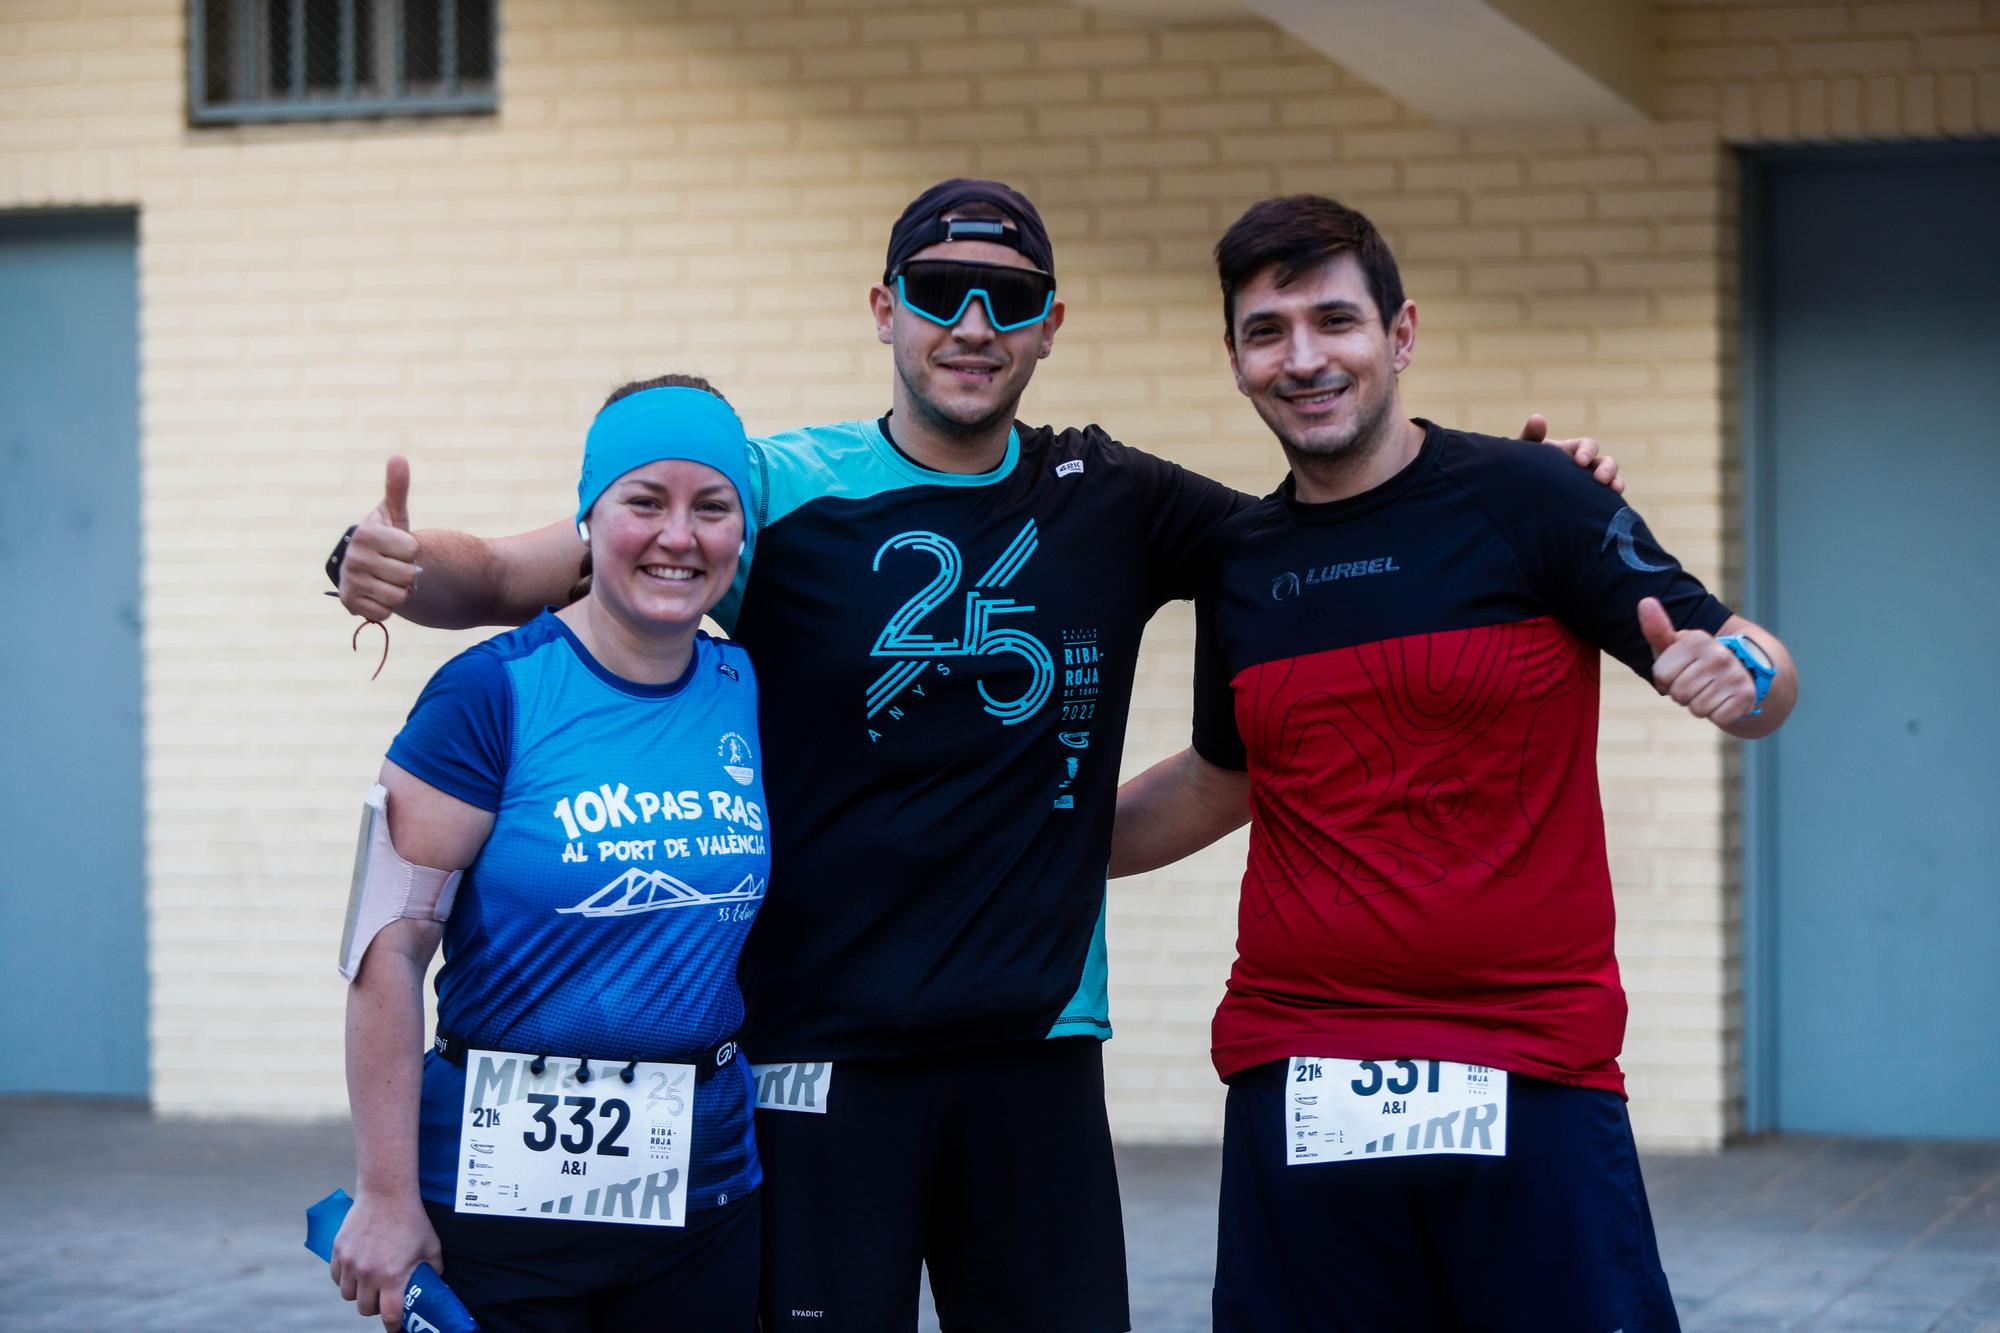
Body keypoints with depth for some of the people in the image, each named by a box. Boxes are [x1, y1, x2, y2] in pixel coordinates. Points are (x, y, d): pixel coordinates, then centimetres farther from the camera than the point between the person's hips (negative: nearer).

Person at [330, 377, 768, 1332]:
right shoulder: (493, 694, -10)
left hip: (705, 1189, 5)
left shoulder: (750, 694, 6)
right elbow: (388, 949, -11)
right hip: (501, 1190, -4)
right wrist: (385, 1194, -14)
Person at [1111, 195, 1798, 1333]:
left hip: (1529, 1079, -4)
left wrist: (1743, 676, -25)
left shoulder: (1526, 501, -3)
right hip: (1299, 1090, 4)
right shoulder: (1239, 563, 10)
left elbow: (1762, 672, -3)